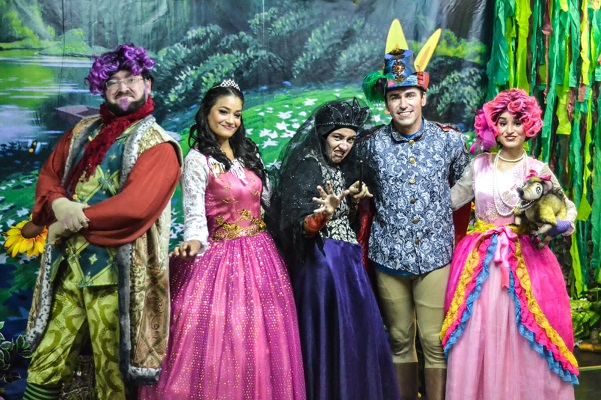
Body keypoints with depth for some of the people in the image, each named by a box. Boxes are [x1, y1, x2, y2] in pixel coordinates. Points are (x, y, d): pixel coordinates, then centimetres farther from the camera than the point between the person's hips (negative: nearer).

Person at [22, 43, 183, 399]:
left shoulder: (157, 145, -4)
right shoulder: (83, 132, 16)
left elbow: (136, 206, -17)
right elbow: (48, 176, 14)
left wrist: (73, 221, -10)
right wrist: (59, 204, -9)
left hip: (115, 272, -5)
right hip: (67, 266, 5)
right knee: (46, 365, 10)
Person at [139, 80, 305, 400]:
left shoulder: (248, 153, 11)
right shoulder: (197, 159, -7)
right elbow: (194, 212, -15)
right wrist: (193, 243, -34)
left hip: (259, 255, 6)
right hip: (220, 257, -6)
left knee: (259, 343, 12)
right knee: (216, 344, -5)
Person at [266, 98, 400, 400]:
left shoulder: (342, 168, 12)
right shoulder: (306, 166, -12)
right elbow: (300, 226, -20)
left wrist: (354, 199, 6)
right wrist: (324, 214, -38)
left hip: (347, 261, 9)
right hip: (323, 263, -8)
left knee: (354, 335, 13)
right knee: (330, 337, -3)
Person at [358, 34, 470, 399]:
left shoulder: (450, 141, -1)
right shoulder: (371, 145, -1)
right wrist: (385, 214, 6)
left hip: (436, 255, -1)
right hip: (389, 256, 1)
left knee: (435, 342, 2)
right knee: (399, 340, 12)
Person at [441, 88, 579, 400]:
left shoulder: (538, 170, 2)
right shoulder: (479, 165, 6)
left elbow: (568, 208, 9)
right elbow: (449, 199, 10)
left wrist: (563, 225, -10)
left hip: (525, 260, -1)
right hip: (480, 260, 1)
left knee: (525, 337, 2)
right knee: (478, 335, 4)